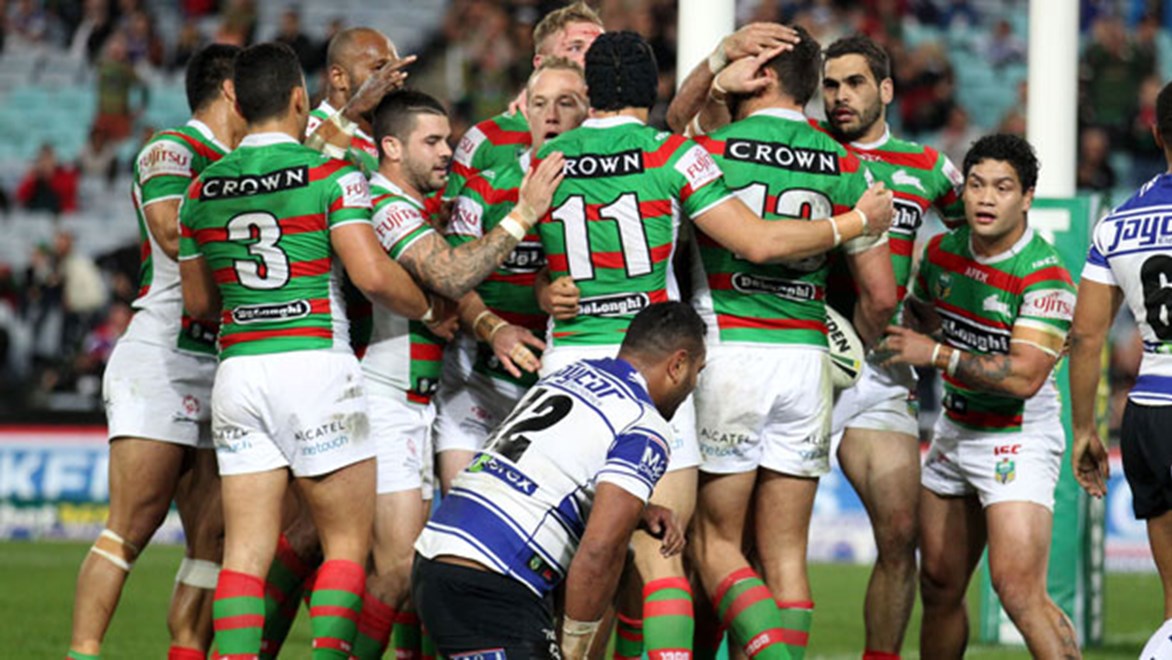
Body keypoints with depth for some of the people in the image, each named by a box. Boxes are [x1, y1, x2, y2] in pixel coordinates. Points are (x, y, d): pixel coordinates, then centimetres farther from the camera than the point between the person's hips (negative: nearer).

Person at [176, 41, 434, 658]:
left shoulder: (202, 190, 9)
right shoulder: (330, 175, -6)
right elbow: (373, 275, -15)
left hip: (237, 371, 4)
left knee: (246, 550, 3)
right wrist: (428, 308, 3)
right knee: (348, 541, 5)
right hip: (314, 368, -4)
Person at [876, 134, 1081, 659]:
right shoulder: (942, 252, 3)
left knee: (1019, 591, -20)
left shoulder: (1045, 276, -19)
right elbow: (917, 315, 25)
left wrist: (936, 354, -21)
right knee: (938, 586, 11)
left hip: (1018, 440, -7)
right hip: (953, 432, 7)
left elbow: (1023, 378, -25)